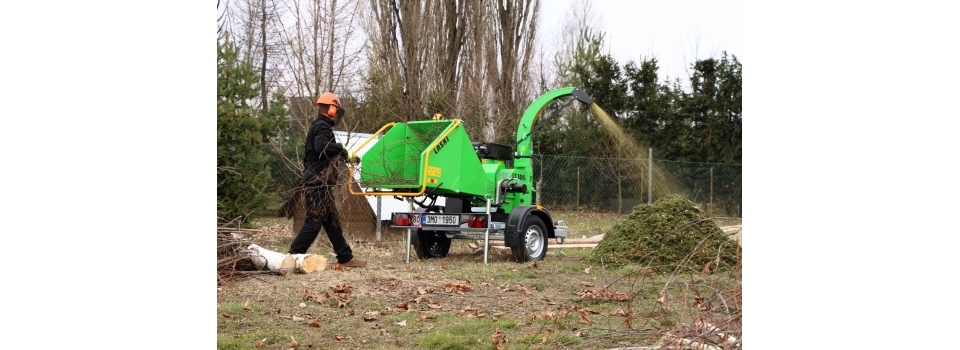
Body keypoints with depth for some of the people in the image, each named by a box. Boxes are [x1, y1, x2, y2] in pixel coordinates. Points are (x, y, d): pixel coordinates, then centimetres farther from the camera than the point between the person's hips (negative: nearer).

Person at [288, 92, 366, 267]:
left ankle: (345, 257, 16)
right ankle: (293, 256, -8)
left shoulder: (318, 126, 21)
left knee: (332, 220, 12)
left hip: (318, 184, 11)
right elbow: (321, 146, -31)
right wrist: (340, 148, -16)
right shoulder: (322, 126, -11)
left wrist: (340, 156, 17)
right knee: (314, 221, -9)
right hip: (317, 184, -11)